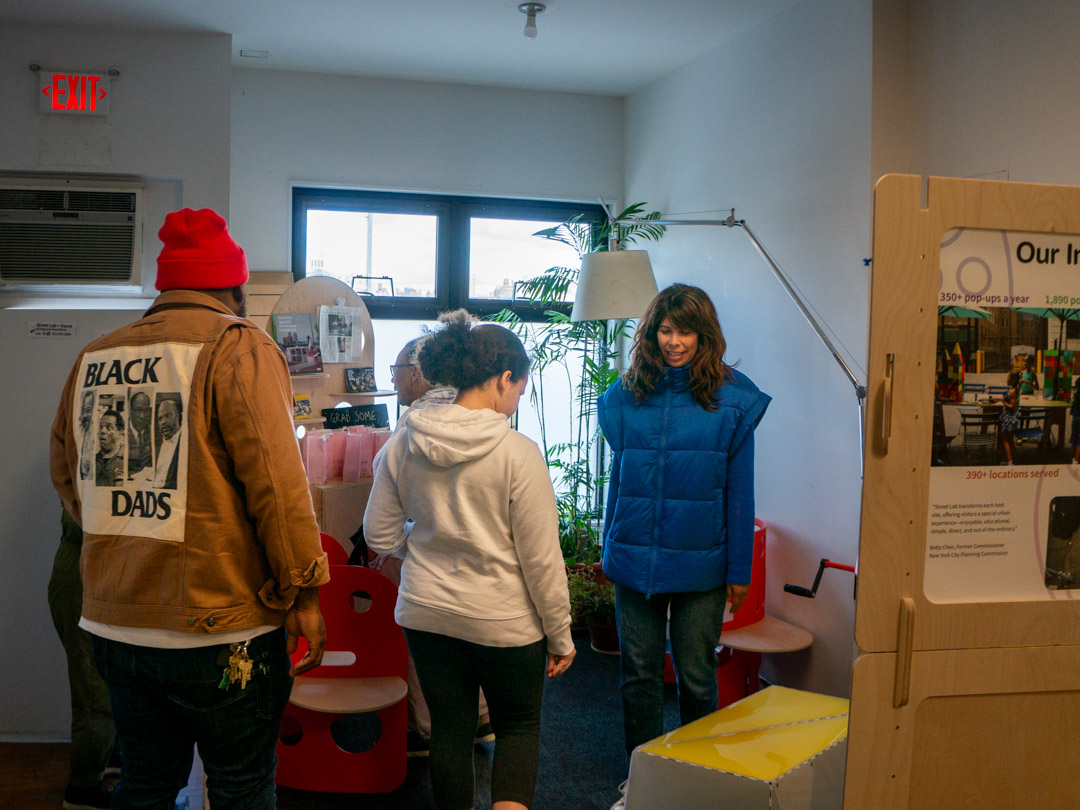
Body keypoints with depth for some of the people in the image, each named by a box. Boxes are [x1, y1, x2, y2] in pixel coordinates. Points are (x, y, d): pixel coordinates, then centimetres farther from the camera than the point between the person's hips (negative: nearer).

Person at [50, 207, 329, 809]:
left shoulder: (93, 359, 8)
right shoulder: (239, 348, -11)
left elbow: (67, 476, 18)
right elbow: (277, 481, -17)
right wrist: (303, 594, -10)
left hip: (115, 626, 6)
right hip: (219, 627, -6)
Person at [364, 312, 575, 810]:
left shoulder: (402, 445, -5)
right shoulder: (518, 454, -19)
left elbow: (380, 535, 3)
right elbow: (541, 559, -14)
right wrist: (560, 636, -3)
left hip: (425, 611, 4)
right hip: (503, 620, -4)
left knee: (449, 729, 18)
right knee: (519, 726, 17)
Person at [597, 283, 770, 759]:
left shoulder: (732, 398, -4)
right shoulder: (628, 395, 5)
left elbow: (739, 489, -2)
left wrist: (739, 567, -2)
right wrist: (611, 550, 13)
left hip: (700, 562, -2)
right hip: (635, 559, 3)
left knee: (696, 676, 8)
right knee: (638, 674, 11)